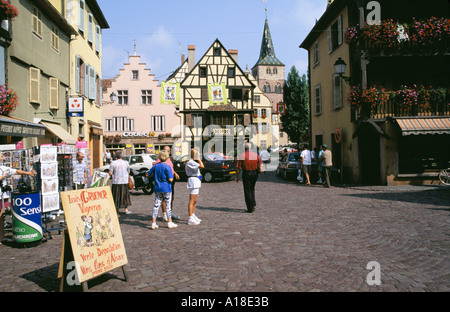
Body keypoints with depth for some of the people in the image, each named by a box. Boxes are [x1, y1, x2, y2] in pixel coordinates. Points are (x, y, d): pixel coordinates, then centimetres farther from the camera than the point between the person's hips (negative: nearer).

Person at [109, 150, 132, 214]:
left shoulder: (113, 163, -9)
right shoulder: (126, 163, -1)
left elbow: (110, 173, -9)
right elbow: (128, 172, 7)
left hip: (116, 182, -2)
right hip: (125, 182, 2)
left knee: (116, 196, 8)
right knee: (125, 196, 13)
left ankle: (117, 209, 10)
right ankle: (126, 210, 17)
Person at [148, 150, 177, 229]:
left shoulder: (155, 166, 2)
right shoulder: (167, 166, -12)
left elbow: (148, 174, 10)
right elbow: (170, 179, -16)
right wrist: (172, 177, 5)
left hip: (157, 188, 4)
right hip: (166, 188, -4)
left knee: (156, 205, 7)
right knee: (168, 205, 6)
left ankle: (153, 223, 7)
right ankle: (170, 223, 13)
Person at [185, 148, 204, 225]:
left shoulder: (194, 162, 18)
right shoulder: (190, 162, -16)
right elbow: (202, 166, -26)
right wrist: (199, 159, -15)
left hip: (197, 181, 11)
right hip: (193, 180, -11)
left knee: (195, 201, 17)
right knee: (192, 201, -10)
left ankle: (193, 216, 28)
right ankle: (190, 219, -9)